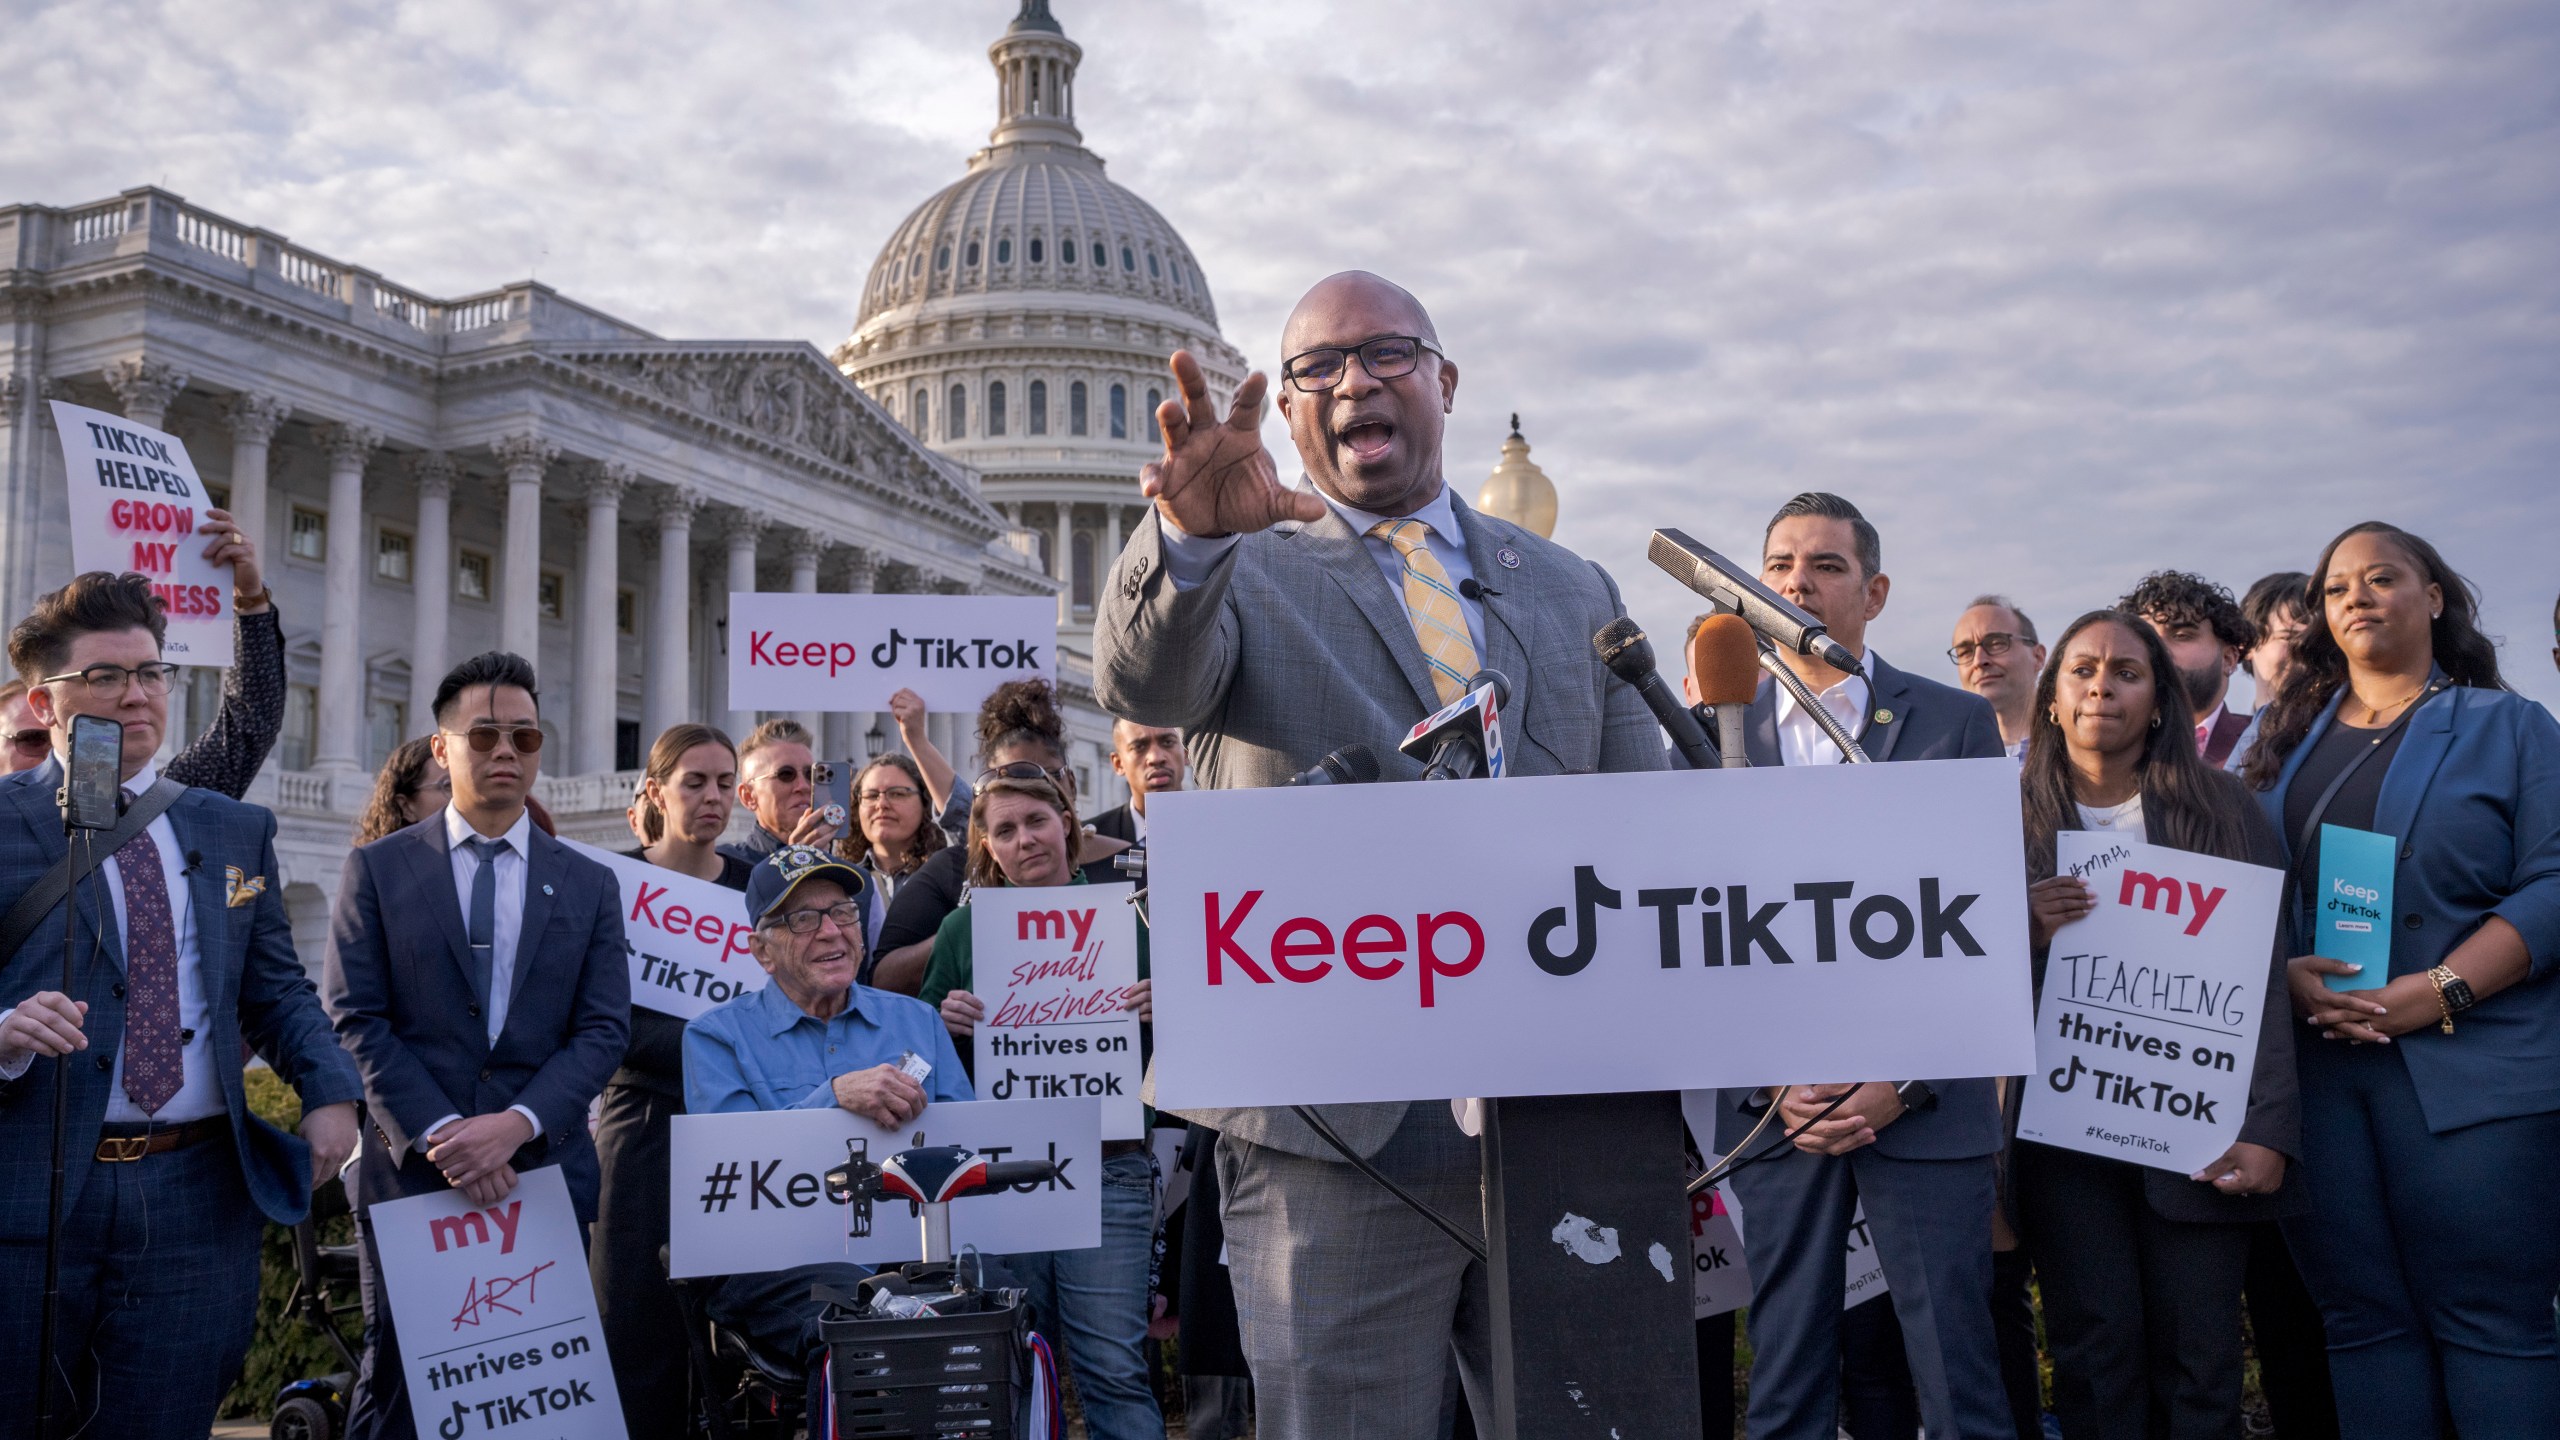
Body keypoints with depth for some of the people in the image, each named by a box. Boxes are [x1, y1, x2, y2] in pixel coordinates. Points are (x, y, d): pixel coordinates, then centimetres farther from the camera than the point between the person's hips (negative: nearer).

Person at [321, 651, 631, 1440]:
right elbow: (354, 1020, -3)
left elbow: (603, 1029, 2)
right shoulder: (378, 868, 5)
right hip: (411, 1171, -1)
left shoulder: (588, 885, 10)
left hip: (545, 1173, 2)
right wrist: (439, 1133, -14)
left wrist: (518, 1123, -14)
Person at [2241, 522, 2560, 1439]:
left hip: (2468, 1066, -3)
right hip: (2311, 1068, 3)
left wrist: (2439, 992, -16)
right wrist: (2284, 975, -9)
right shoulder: (2286, 741, 17)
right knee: (2361, 1318, 6)